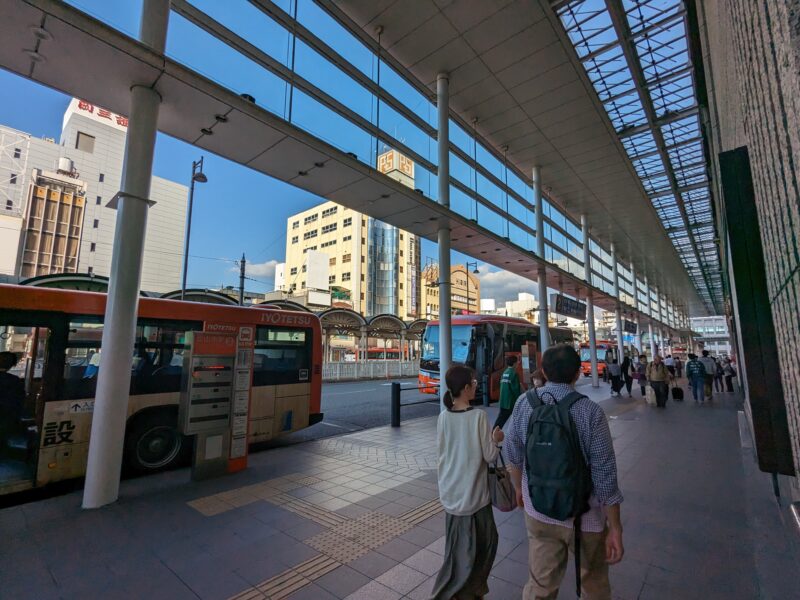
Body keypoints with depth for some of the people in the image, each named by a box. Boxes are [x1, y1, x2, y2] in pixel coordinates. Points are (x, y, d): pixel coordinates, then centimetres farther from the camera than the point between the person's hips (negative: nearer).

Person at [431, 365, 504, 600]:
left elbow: (444, 453, 4)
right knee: (479, 545, 17)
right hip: (473, 493, -5)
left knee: (457, 547, 21)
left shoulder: (443, 417, -6)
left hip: (450, 493, 5)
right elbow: (490, 456, -15)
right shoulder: (478, 416, -20)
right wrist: (495, 439, 4)